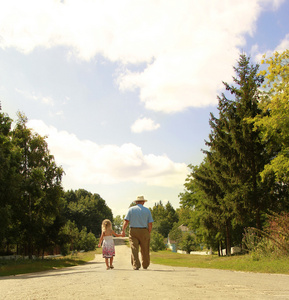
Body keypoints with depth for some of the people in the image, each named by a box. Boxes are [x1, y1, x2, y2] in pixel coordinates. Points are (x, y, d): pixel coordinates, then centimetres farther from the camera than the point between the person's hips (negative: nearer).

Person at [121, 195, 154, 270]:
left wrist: (123, 230, -5)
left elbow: (126, 221, -6)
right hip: (144, 231, 1)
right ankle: (145, 265, 24)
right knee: (144, 250, 12)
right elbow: (150, 224, 0)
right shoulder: (147, 210, 4)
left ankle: (136, 265, -11)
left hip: (133, 231, -1)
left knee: (134, 249, -2)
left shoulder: (131, 209, 4)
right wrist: (149, 233, 9)